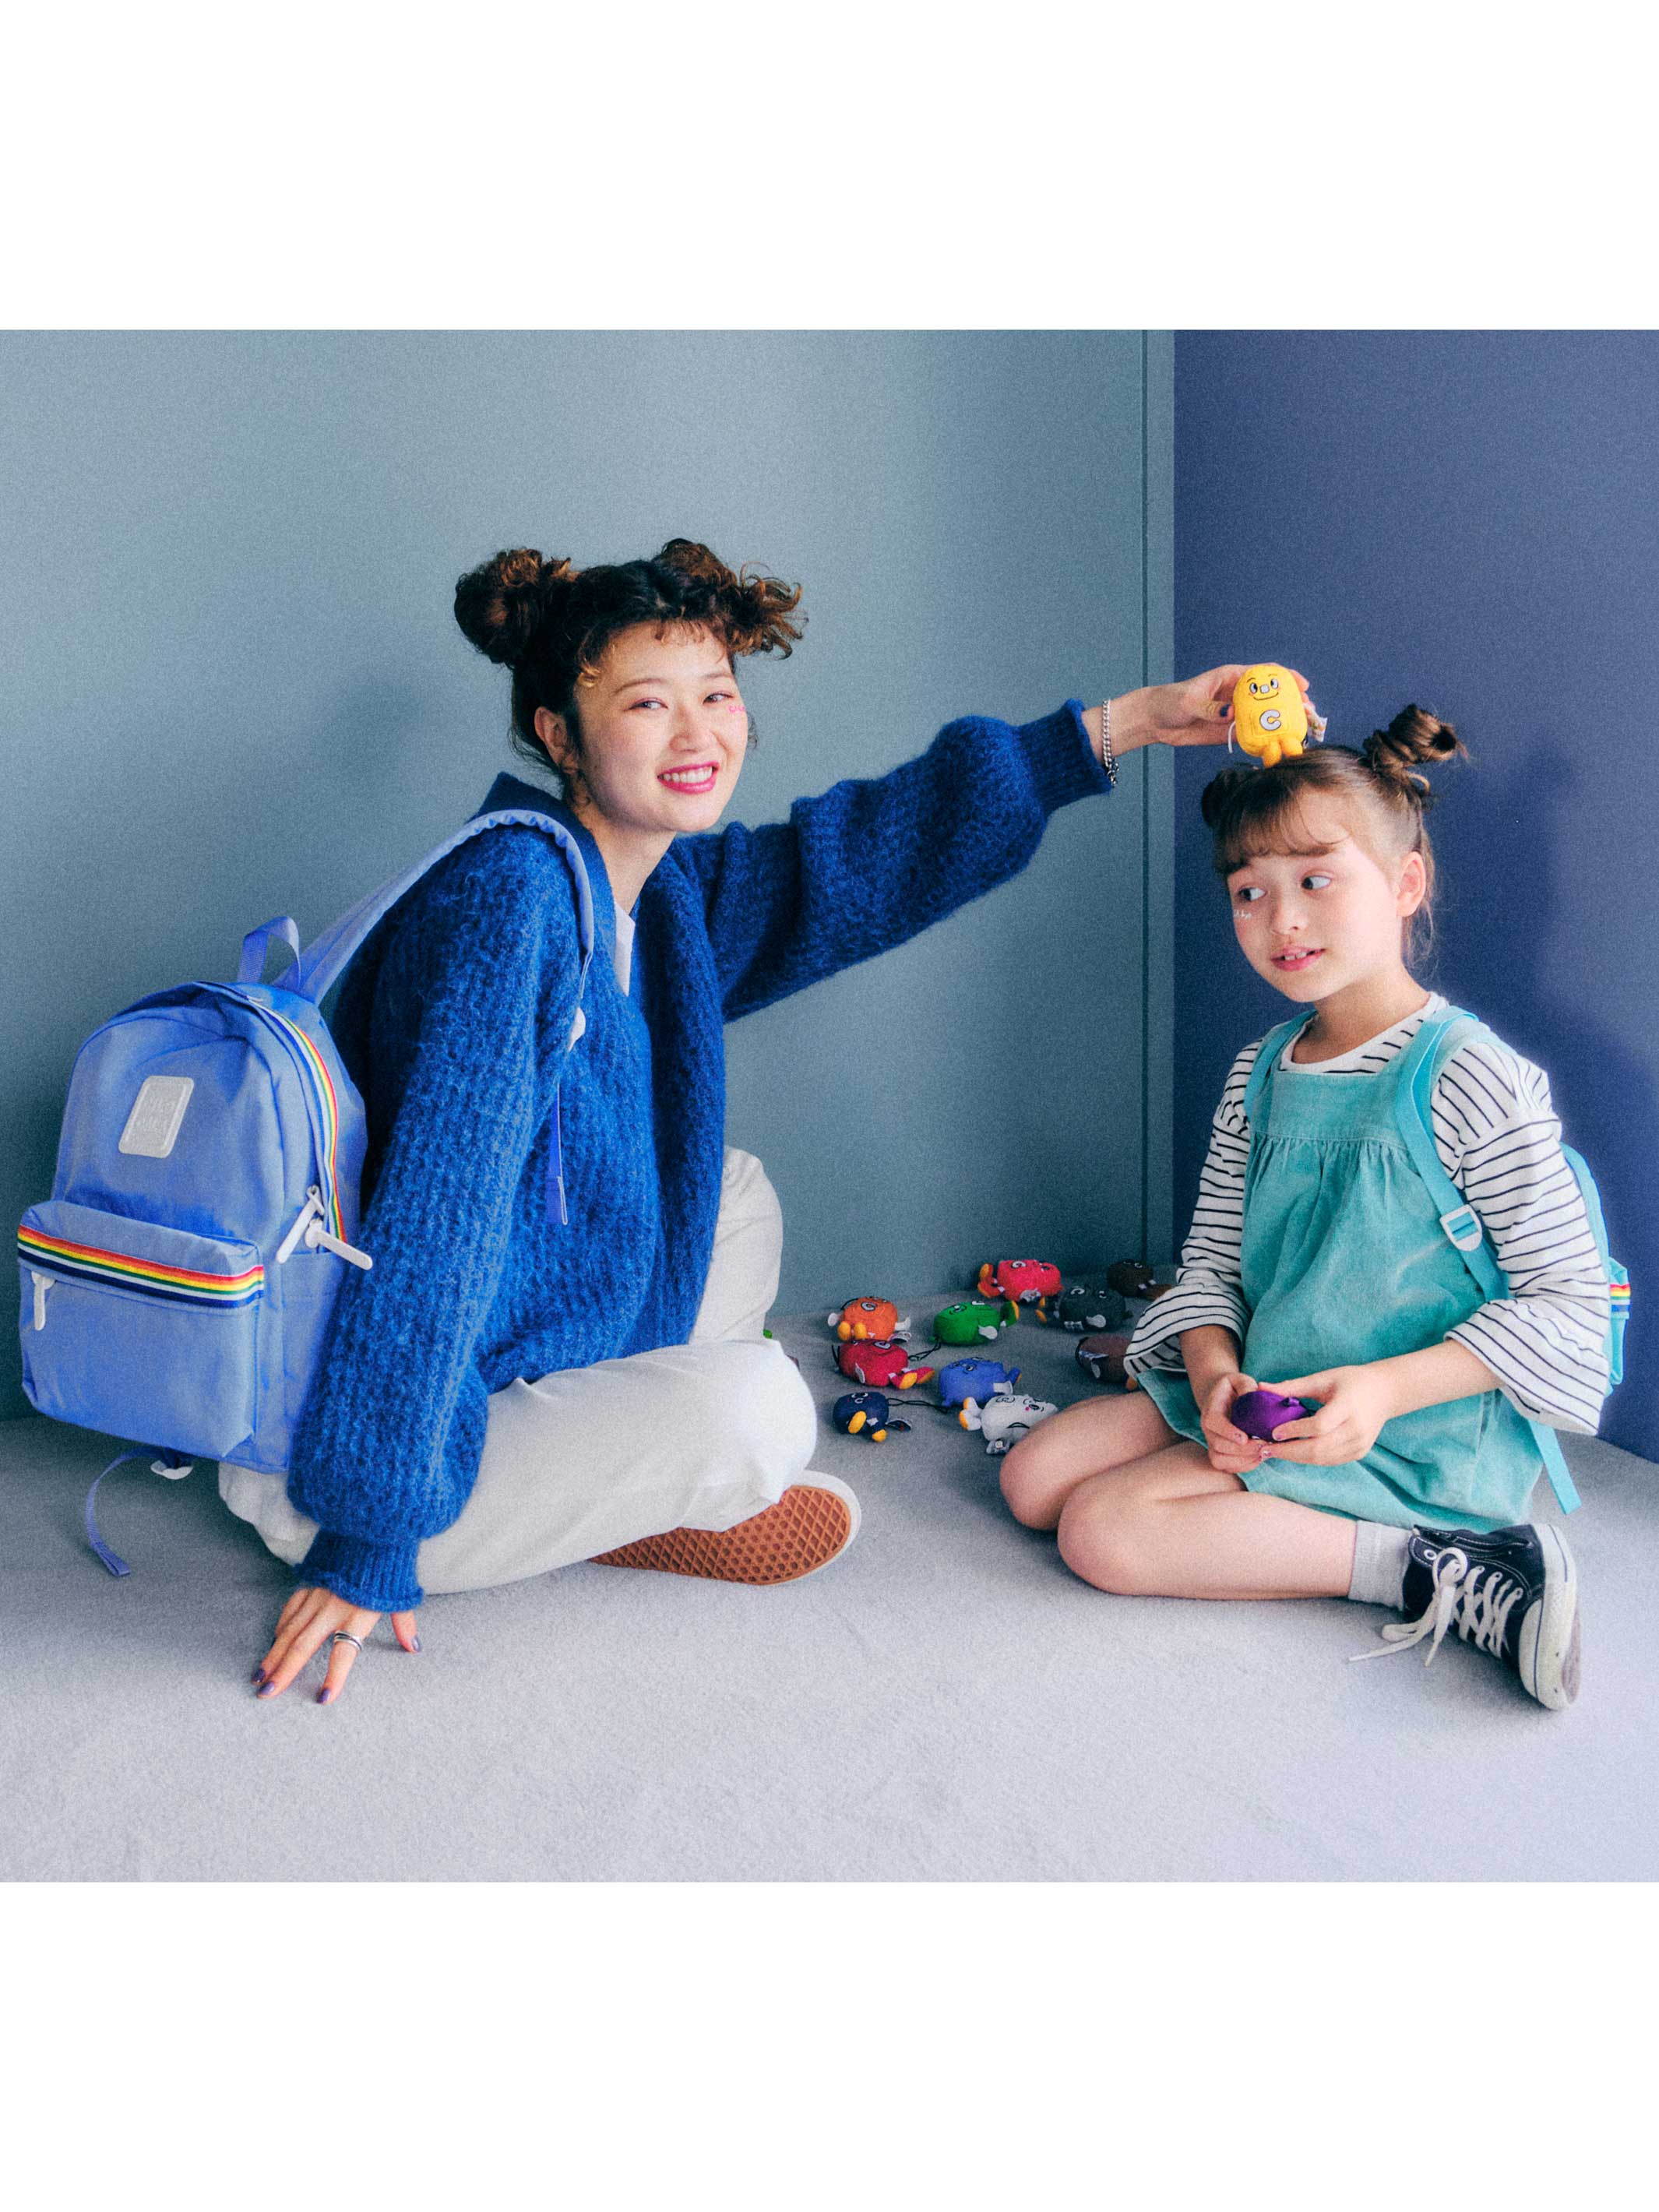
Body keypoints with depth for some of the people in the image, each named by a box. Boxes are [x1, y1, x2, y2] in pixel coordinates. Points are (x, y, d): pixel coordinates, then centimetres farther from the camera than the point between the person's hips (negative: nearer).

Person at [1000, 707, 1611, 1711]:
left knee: (1106, 1529, -20)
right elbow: (1212, 1262, 10)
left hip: (1418, 1437, -8)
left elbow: (1568, 1301, -14)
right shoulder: (1260, 1079, 7)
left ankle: (1418, 1568, -15)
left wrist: (1387, 1387, -24)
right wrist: (1217, 1371, -12)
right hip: (1266, 1402, 8)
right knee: (1036, 1475, 0)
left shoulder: (1475, 1079, -15)